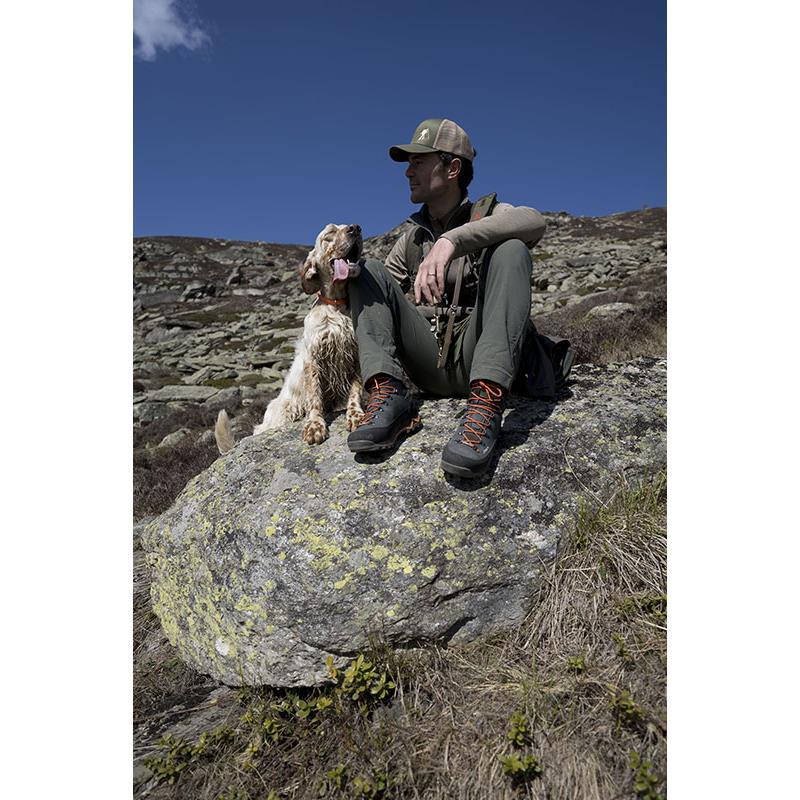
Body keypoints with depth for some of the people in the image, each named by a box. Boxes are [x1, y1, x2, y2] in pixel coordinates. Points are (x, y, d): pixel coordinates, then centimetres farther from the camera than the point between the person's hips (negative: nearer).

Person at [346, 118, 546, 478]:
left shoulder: (487, 217, 6)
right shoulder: (411, 239, 20)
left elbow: (533, 221, -19)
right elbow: (382, 297, 17)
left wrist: (452, 239, -33)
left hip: (477, 359, -3)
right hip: (427, 365, 4)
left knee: (511, 249, -22)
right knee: (369, 269, -4)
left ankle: (485, 406, -40)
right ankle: (388, 395, -27)